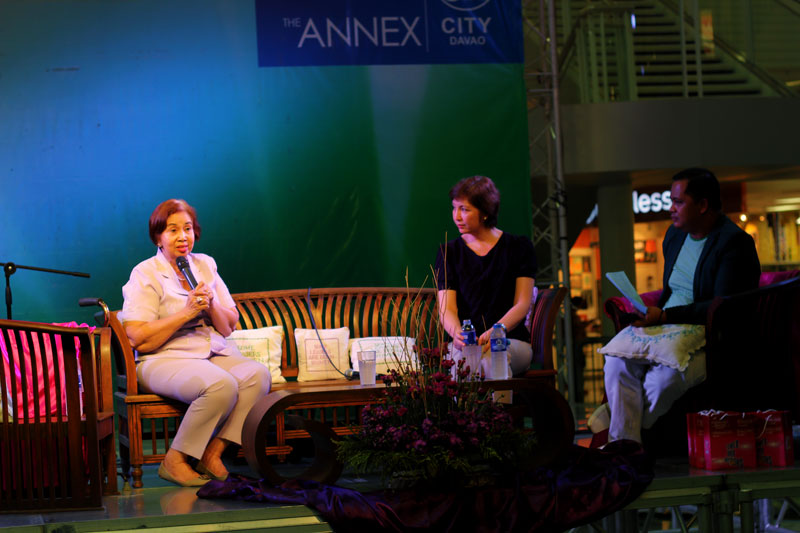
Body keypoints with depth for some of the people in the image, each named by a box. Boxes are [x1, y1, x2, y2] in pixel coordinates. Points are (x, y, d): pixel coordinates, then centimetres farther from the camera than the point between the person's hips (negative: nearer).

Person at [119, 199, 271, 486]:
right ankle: (174, 460, -19)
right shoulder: (146, 274, -2)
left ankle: (213, 452, -20)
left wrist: (212, 305, -6)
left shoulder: (205, 264, 15)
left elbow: (229, 326, 16)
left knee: (258, 375, -24)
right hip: (165, 360, -6)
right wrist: (187, 312, -16)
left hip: (214, 353, 6)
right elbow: (139, 340, -12)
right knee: (222, 385, -34)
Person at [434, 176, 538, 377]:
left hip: (513, 340, -1)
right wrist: (457, 333, -24)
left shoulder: (519, 247, 7)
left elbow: (523, 304, -1)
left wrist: (495, 332, -22)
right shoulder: (449, 252, 11)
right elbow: (446, 308, 1)